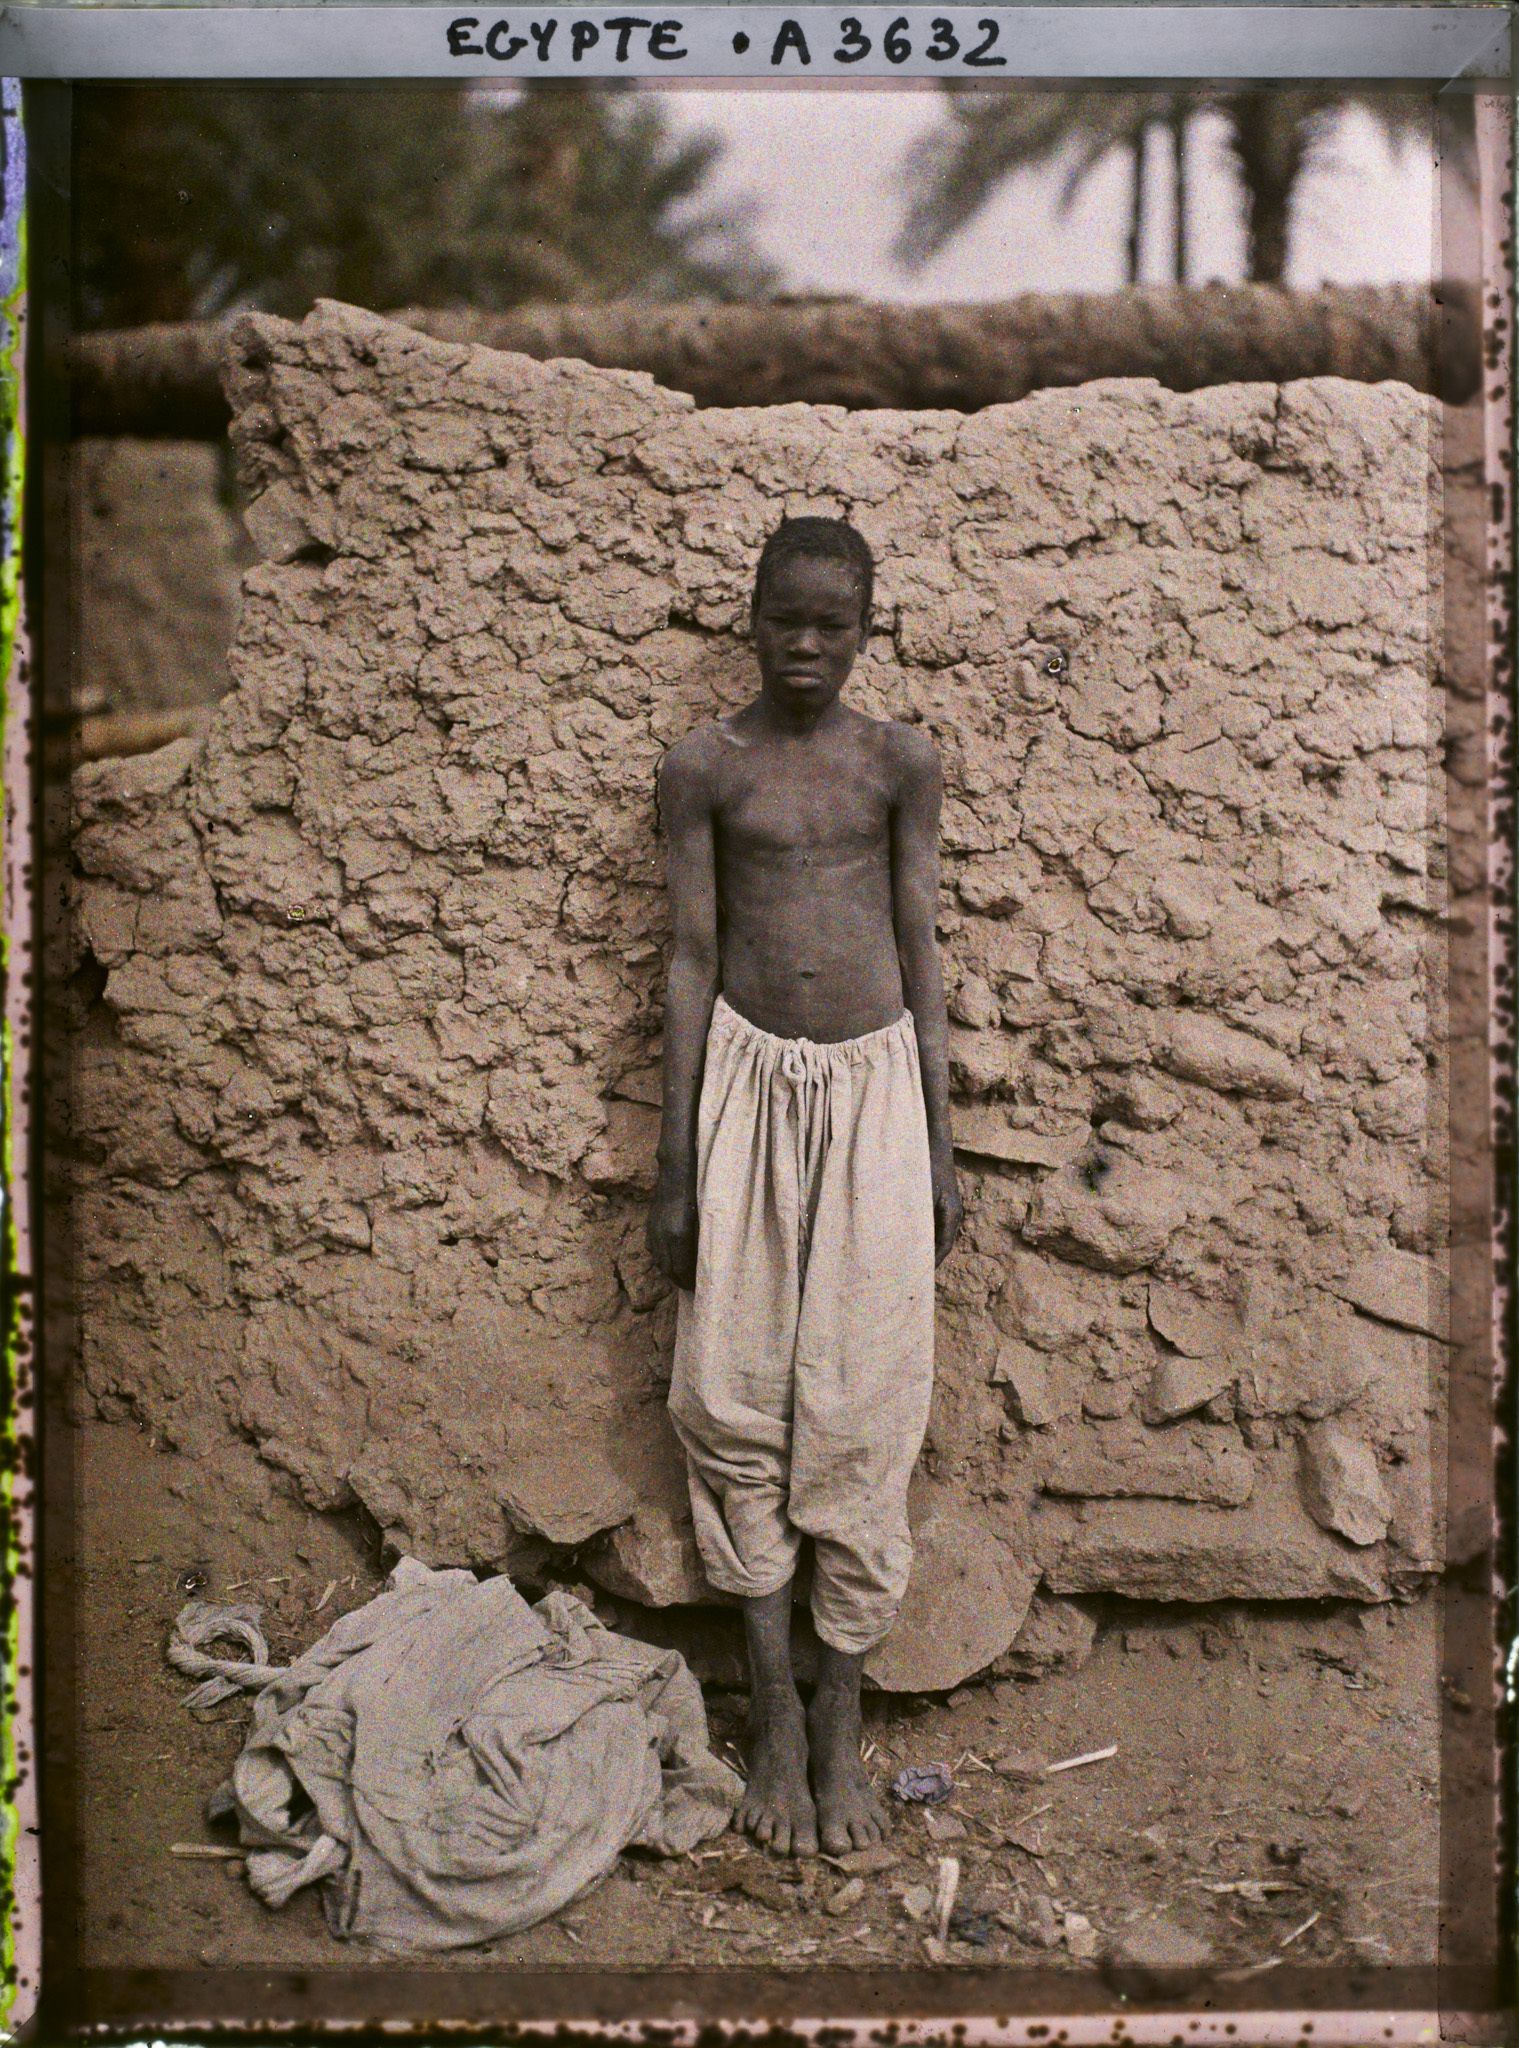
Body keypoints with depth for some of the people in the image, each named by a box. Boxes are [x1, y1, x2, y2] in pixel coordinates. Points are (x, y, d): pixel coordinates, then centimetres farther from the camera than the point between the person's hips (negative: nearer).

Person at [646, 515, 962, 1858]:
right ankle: (774, 1706, 14)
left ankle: (842, 1715, 13)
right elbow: (692, 961, 1)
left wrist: (941, 1147, 4)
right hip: (748, 1079, 0)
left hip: (875, 1083, 0)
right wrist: (675, 1163, -1)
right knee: (735, 1398, 0)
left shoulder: (901, 763, 4)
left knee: (861, 1408, 1)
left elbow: (922, 952, 6)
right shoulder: (704, 768, 1)